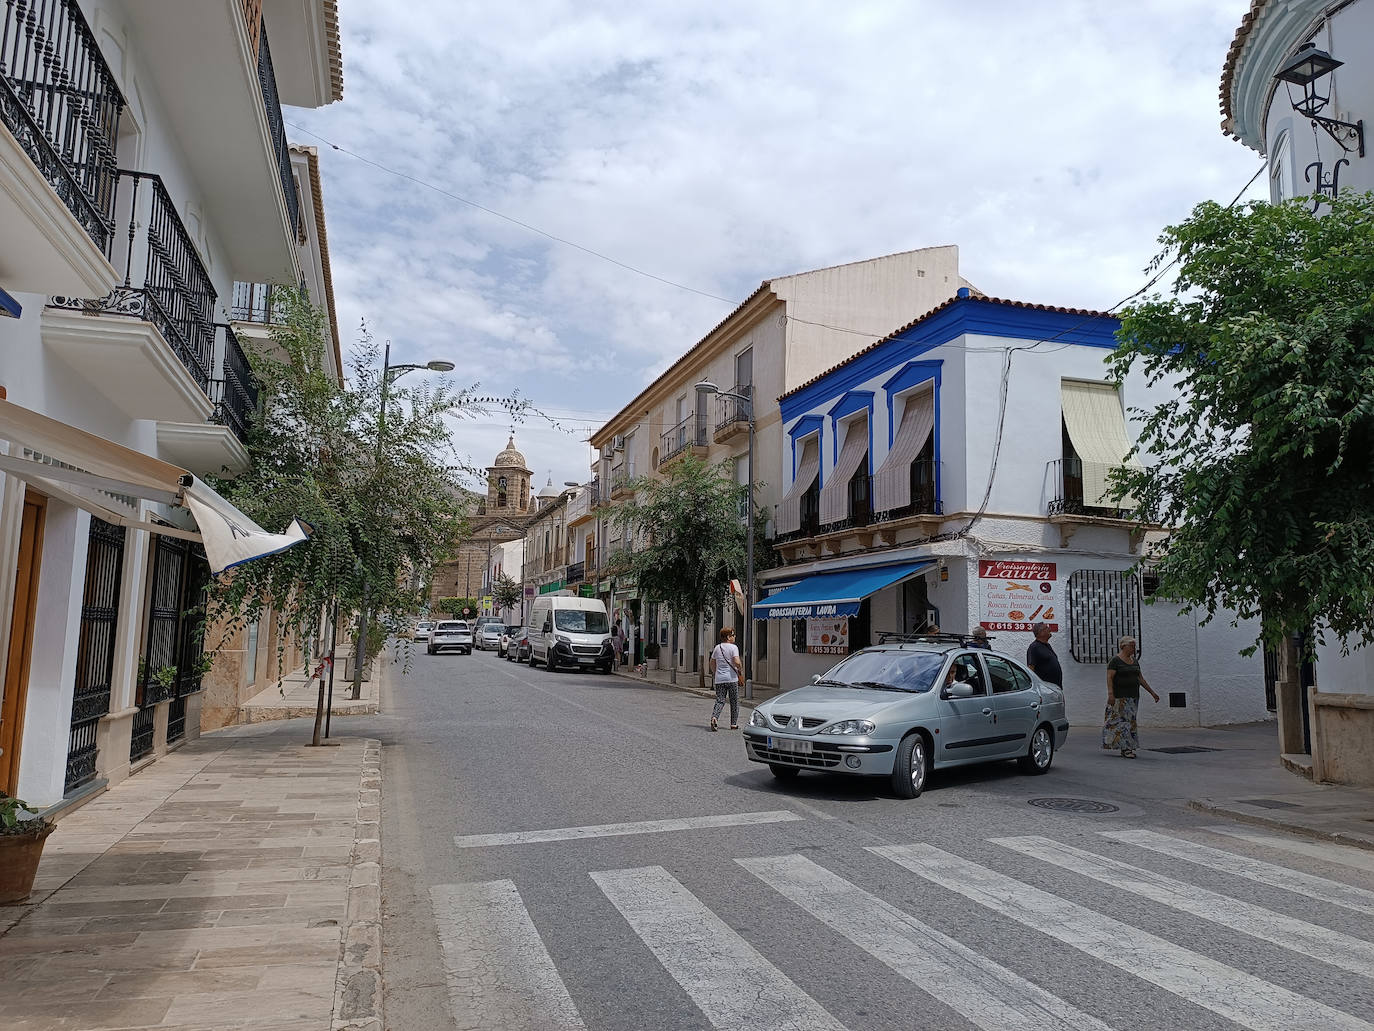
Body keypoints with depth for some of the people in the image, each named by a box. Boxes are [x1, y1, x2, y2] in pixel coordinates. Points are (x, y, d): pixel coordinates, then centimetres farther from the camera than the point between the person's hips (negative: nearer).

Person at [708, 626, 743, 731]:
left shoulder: (717, 648, 9)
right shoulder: (733, 647, -8)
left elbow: (712, 663, 15)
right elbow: (737, 662, -19)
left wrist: (715, 674, 26)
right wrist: (740, 671, -1)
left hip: (719, 679, 4)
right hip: (732, 679, -4)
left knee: (720, 700, 4)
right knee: (734, 702, 10)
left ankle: (714, 717, -20)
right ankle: (734, 724, 14)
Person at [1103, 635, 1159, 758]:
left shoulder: (1134, 661, 14)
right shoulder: (1115, 660, -9)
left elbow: (1141, 678, 19)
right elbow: (1109, 678, -15)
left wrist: (1152, 692, 16)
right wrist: (1110, 694, -25)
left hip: (1133, 697, 7)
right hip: (1120, 697, -7)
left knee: (1130, 721, 6)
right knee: (1122, 721, -9)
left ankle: (1127, 749, 9)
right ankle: (1125, 748, -8)